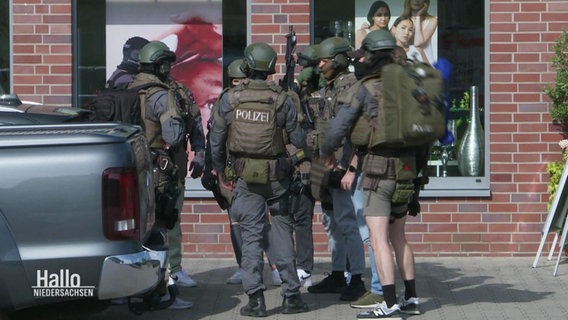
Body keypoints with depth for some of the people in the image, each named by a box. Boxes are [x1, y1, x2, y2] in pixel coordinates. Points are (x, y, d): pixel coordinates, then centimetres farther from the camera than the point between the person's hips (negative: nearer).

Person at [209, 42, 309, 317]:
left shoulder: (230, 99, -3)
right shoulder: (282, 100, -6)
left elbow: (215, 139, 2)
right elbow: (299, 140, -3)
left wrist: (220, 170, 16)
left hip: (245, 177, 0)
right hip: (276, 177, 0)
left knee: (252, 235, 4)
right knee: (281, 230, 9)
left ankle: (255, 298, 0)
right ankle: (291, 295, 9)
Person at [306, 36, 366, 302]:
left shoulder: (349, 85, -12)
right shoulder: (328, 88, 18)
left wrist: (341, 166, -24)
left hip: (340, 163, -10)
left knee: (346, 221, -10)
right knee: (331, 220, 14)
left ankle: (357, 280, -8)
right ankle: (337, 276, 21)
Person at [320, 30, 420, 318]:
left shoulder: (365, 89, -8)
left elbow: (338, 127, -7)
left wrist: (326, 153, 10)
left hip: (378, 169, -6)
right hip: (406, 169, 6)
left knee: (379, 239, -7)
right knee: (398, 237, 17)